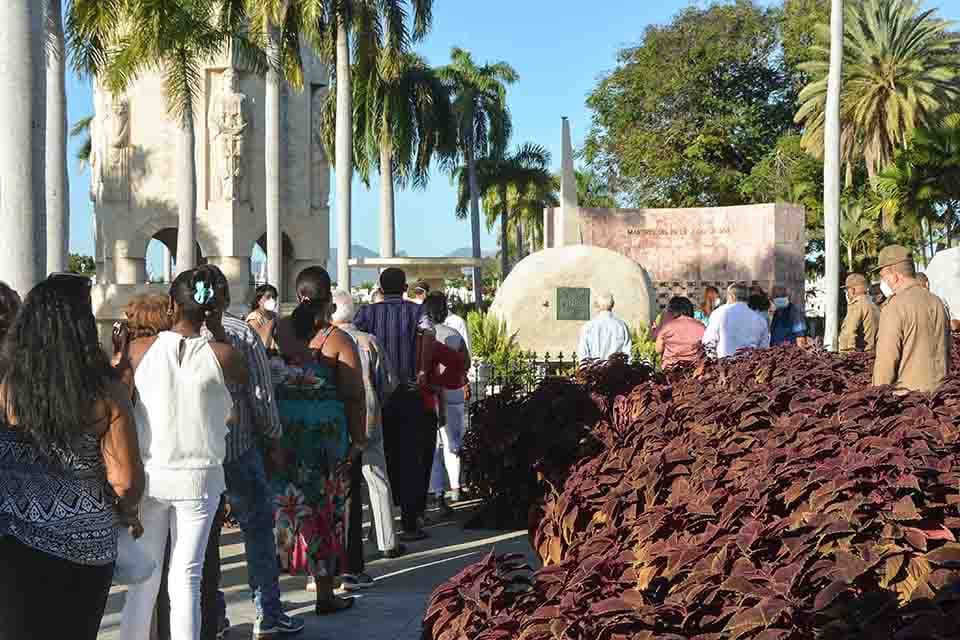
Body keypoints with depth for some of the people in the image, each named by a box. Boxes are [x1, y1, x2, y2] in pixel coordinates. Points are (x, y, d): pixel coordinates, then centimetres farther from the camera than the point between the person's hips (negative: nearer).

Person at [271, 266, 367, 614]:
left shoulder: (275, 331, 1)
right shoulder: (338, 340, -8)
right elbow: (354, 396, -8)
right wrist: (358, 440, 1)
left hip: (280, 431, 3)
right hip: (326, 432, -2)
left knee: (282, 504, 12)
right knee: (324, 509, 7)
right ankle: (325, 594, 14)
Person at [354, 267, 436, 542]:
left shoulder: (369, 312, 5)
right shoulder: (415, 310, 1)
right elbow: (429, 334, -19)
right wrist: (422, 372, -16)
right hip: (409, 393, -1)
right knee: (410, 458, 4)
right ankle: (410, 523, 3)